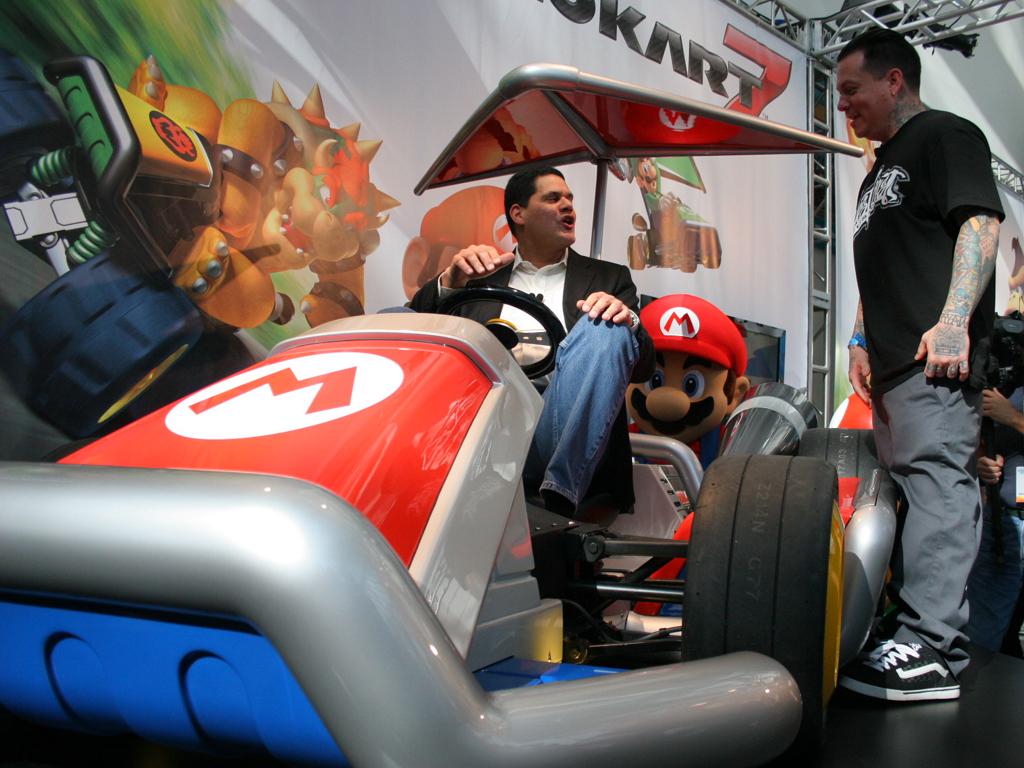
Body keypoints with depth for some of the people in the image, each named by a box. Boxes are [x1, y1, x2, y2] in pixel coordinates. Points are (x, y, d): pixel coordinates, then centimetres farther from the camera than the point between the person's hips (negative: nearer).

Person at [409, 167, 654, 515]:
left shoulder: (608, 278, 23)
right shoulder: (479, 274, 25)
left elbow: (644, 367, 12)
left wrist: (627, 320, -11)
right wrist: (451, 280, -6)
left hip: (555, 429, 0)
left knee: (605, 328, -26)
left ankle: (559, 495, -39)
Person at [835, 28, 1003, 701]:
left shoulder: (946, 135, 2)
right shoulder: (881, 170, 29)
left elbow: (982, 222, -13)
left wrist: (954, 319, -23)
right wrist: (863, 340, 21)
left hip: (938, 356, -10)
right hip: (893, 362, 10)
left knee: (937, 482, -15)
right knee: (911, 488, 10)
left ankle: (930, 650, -17)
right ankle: (914, 625, 17)